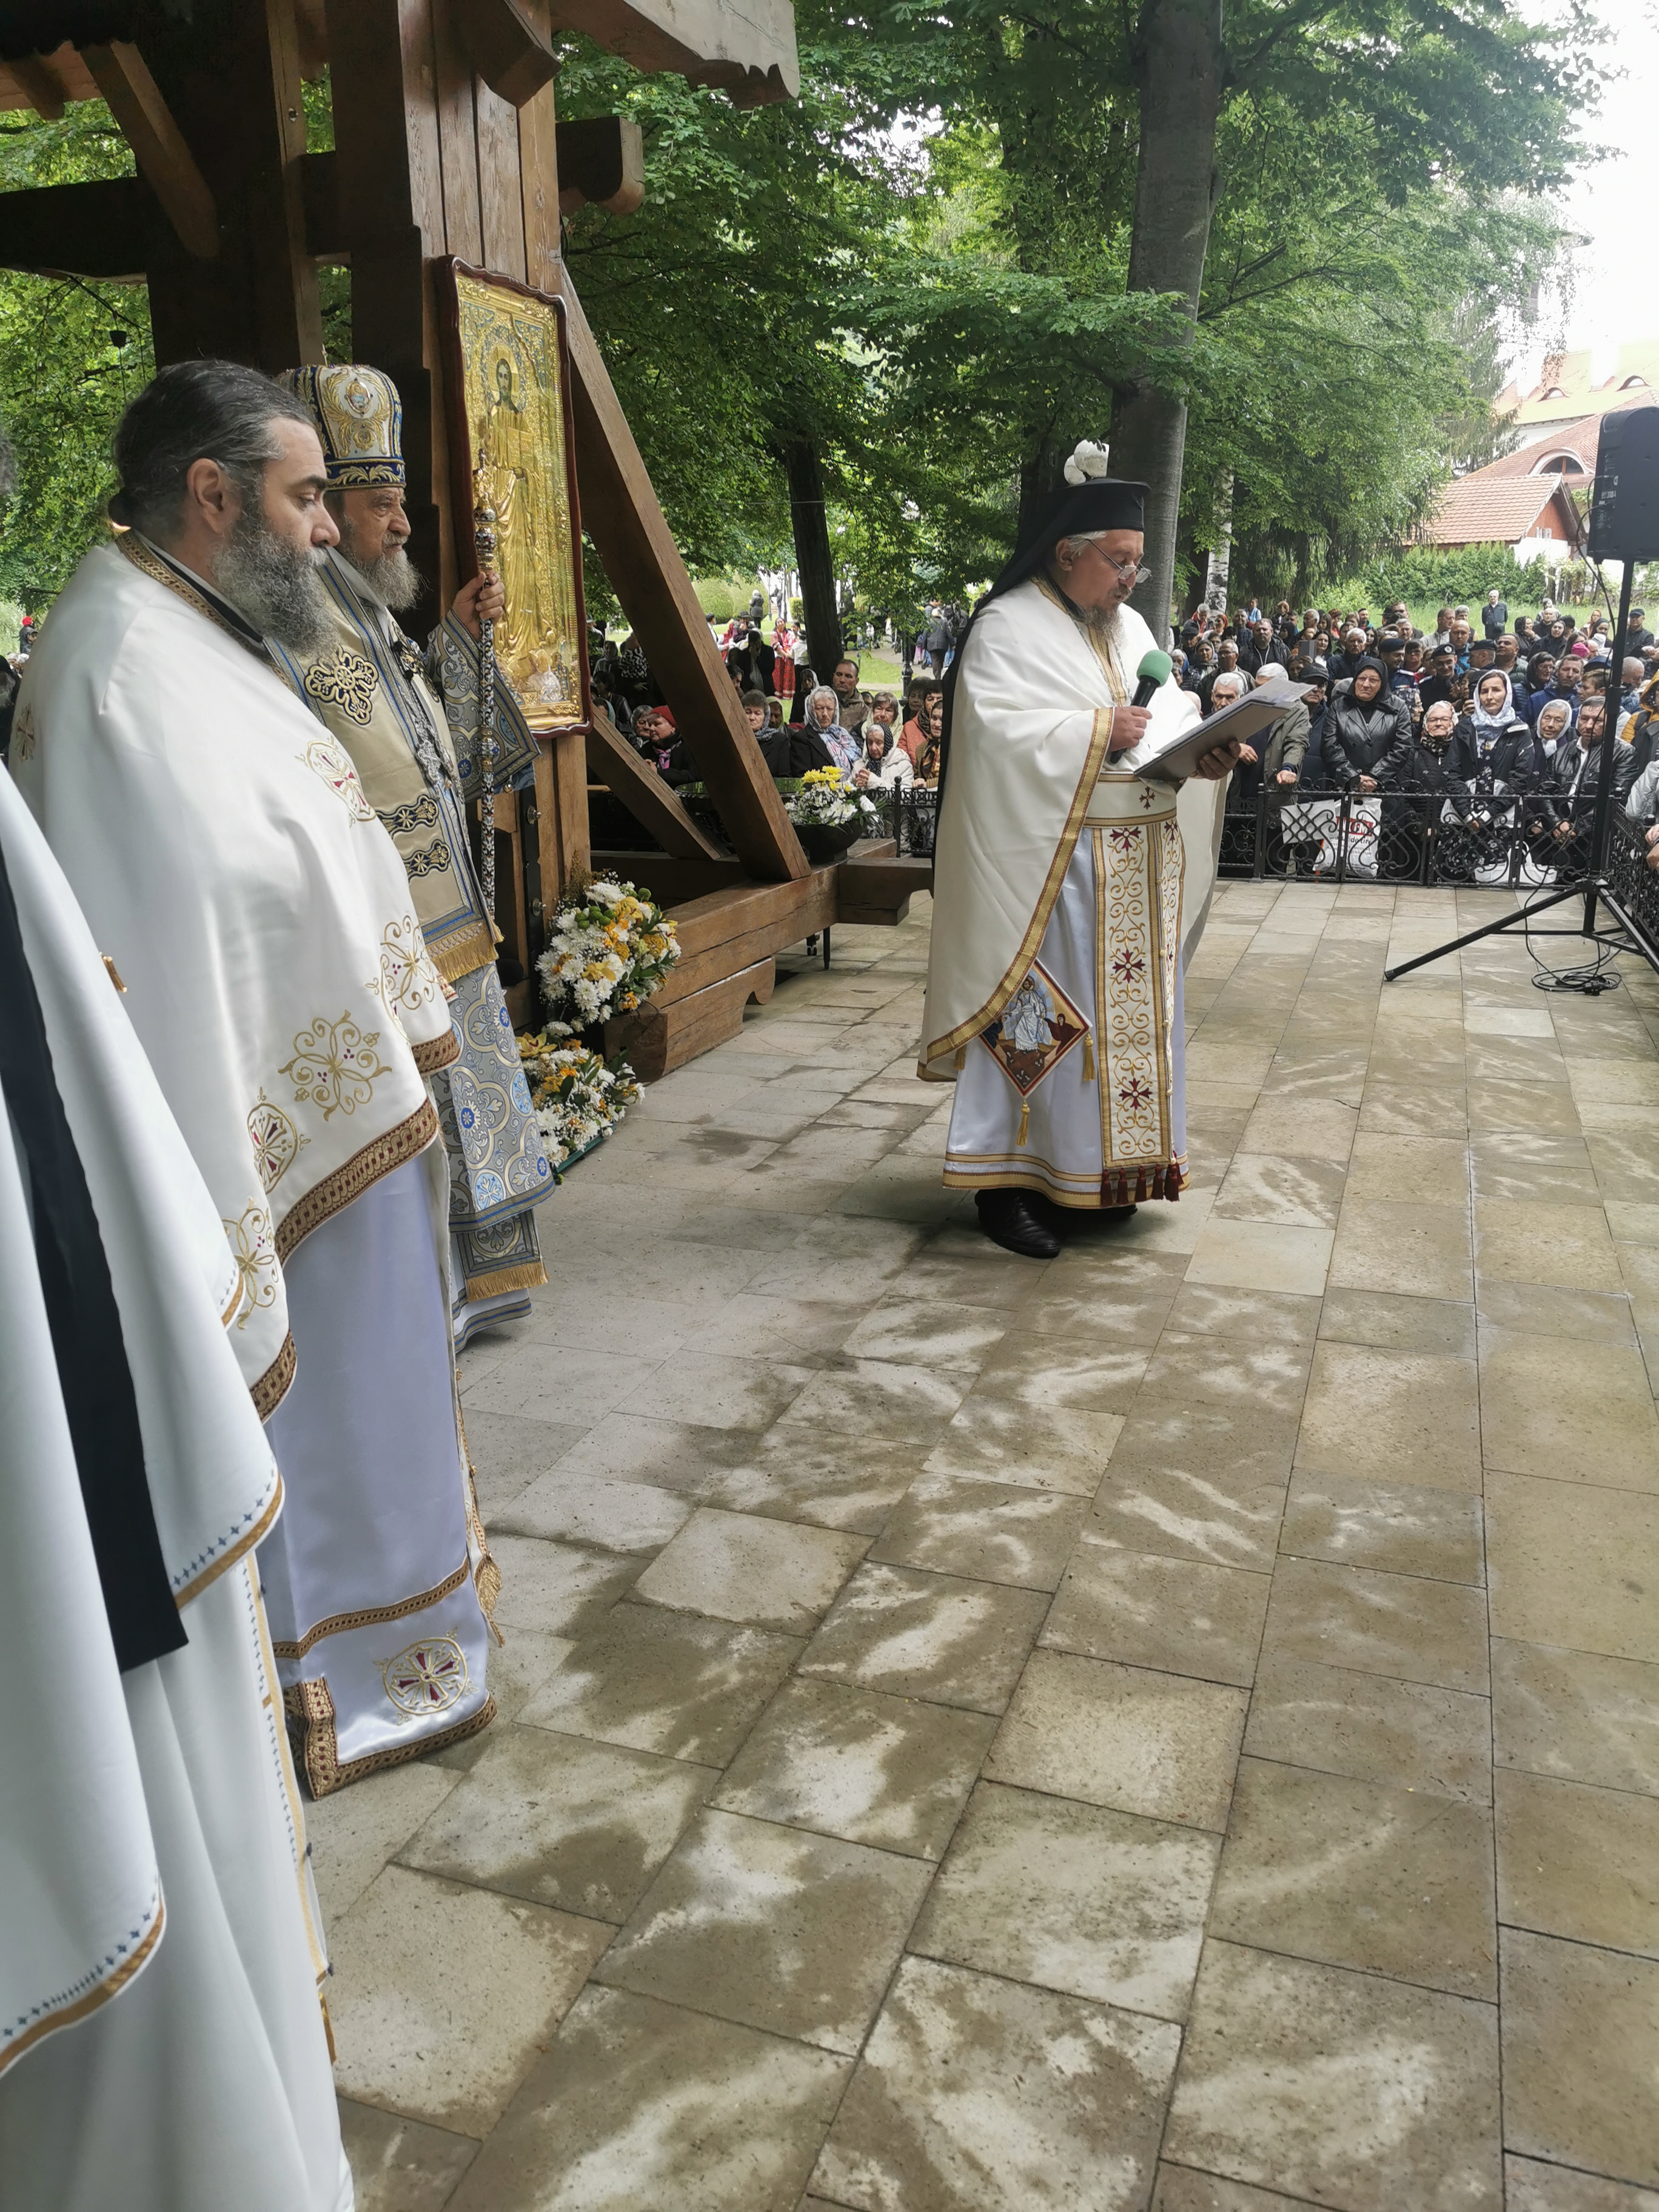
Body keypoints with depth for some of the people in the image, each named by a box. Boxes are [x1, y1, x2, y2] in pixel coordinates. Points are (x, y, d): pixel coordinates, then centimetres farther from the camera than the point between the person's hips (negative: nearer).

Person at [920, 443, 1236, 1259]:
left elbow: (1172, 713, 15)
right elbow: (991, 729, -19)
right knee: (1037, 1017, -6)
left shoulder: (1129, 628, 17)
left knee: (1125, 1010, 11)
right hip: (1047, 867, -8)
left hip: (1135, 868, 8)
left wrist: (1204, 752, -6)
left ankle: (1094, 1167, 23)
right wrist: (1098, 731, -20)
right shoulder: (1009, 627, -7)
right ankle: (1006, 1179, 3)